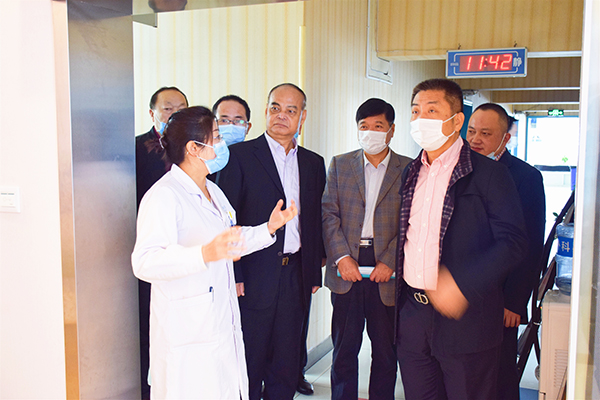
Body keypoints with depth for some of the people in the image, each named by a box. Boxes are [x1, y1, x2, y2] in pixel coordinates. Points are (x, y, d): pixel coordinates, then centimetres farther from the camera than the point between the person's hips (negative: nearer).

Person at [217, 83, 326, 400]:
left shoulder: (313, 163, 11)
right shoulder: (240, 155, -3)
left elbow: (316, 222, 14)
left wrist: (314, 273, 9)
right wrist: (234, 276, -12)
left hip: (295, 276, 4)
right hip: (253, 278, -4)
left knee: (286, 365, 14)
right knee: (249, 365, 7)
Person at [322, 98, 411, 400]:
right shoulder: (340, 165, 8)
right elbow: (328, 213, 2)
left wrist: (389, 262, -13)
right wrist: (341, 257, -9)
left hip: (386, 269, -1)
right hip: (347, 266, 1)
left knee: (386, 349, 11)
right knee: (344, 346, 10)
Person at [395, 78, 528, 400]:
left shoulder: (488, 174, -8)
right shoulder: (409, 174, 11)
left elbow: (513, 241, -13)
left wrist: (464, 286, -24)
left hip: (465, 316, -5)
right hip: (412, 313, 5)